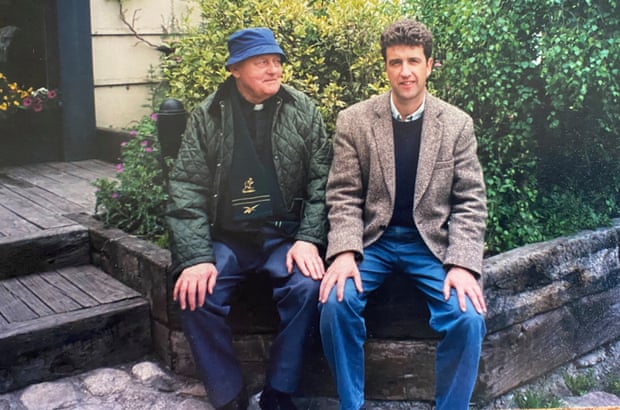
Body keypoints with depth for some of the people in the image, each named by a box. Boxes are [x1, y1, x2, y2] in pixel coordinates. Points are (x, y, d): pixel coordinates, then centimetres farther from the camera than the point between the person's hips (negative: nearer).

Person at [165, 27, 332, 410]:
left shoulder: (303, 111, 2)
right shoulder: (206, 116, 1)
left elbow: (321, 180, 0)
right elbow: (187, 189, -4)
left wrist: (308, 239, -14)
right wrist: (196, 257, -16)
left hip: (286, 234, 0)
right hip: (226, 238, 1)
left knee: (307, 287, -27)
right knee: (196, 295, -23)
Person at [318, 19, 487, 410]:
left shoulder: (458, 124, 0)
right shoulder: (353, 120, -1)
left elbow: (470, 203, -2)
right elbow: (344, 197, -3)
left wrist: (462, 264, -16)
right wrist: (345, 252, -19)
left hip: (433, 242, 0)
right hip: (372, 239, 0)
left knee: (469, 316, -23)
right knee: (335, 302, -26)